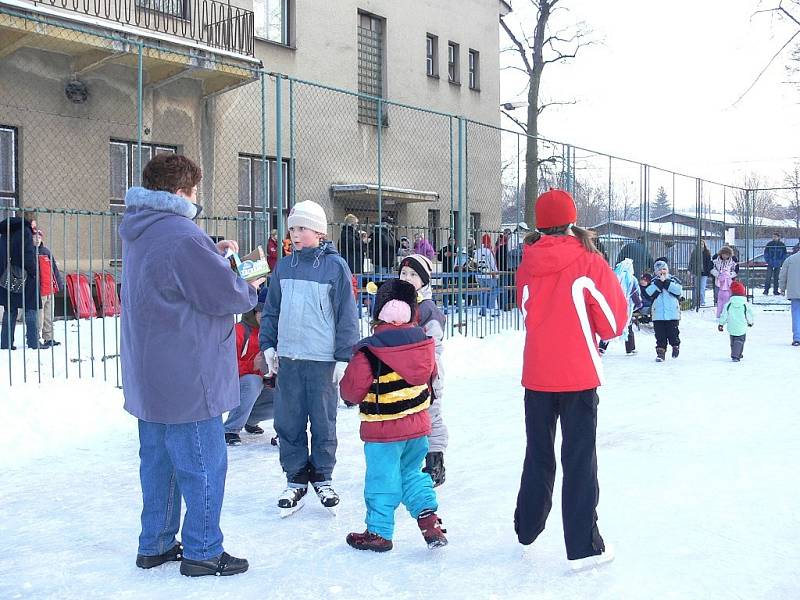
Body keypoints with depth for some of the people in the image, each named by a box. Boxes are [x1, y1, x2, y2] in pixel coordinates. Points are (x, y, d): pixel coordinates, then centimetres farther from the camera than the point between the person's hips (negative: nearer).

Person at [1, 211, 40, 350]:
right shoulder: (25, 231, -8)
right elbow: (28, 254, -15)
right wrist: (34, 273, -9)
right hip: (24, 278, -7)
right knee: (31, 309, -3)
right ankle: (33, 343, -8)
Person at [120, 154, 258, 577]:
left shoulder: (138, 231, 10)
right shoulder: (182, 235, -21)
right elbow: (226, 295, -19)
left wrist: (213, 251, 5)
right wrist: (251, 286, 1)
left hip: (149, 377, 10)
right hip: (186, 380, -10)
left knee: (158, 461, 18)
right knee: (203, 465, 3)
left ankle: (154, 545, 29)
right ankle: (202, 552, 13)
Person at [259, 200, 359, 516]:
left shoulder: (335, 266, -4)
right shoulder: (283, 266, 8)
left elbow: (347, 315, -4)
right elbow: (271, 310, 15)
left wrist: (343, 357, -7)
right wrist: (268, 345, 7)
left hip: (322, 360, -4)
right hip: (287, 358, 4)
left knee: (323, 422, 7)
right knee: (288, 422, 7)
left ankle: (322, 478, 22)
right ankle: (296, 479, 20)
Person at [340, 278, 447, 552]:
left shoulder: (369, 351, -19)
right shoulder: (424, 343, -2)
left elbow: (351, 390, -14)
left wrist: (356, 398, 9)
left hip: (382, 430, -5)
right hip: (418, 426, 6)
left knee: (382, 479, 7)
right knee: (413, 473, 22)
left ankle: (379, 532, 18)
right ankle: (428, 517, 14)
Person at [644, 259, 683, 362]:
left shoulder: (673, 280, 7)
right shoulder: (653, 282, 8)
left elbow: (678, 290, -12)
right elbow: (648, 292, -12)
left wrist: (666, 283, -13)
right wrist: (659, 282, -16)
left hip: (673, 314, 0)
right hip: (658, 314, 0)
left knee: (673, 334, 4)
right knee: (660, 336, 0)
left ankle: (675, 346, 31)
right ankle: (661, 352, 8)